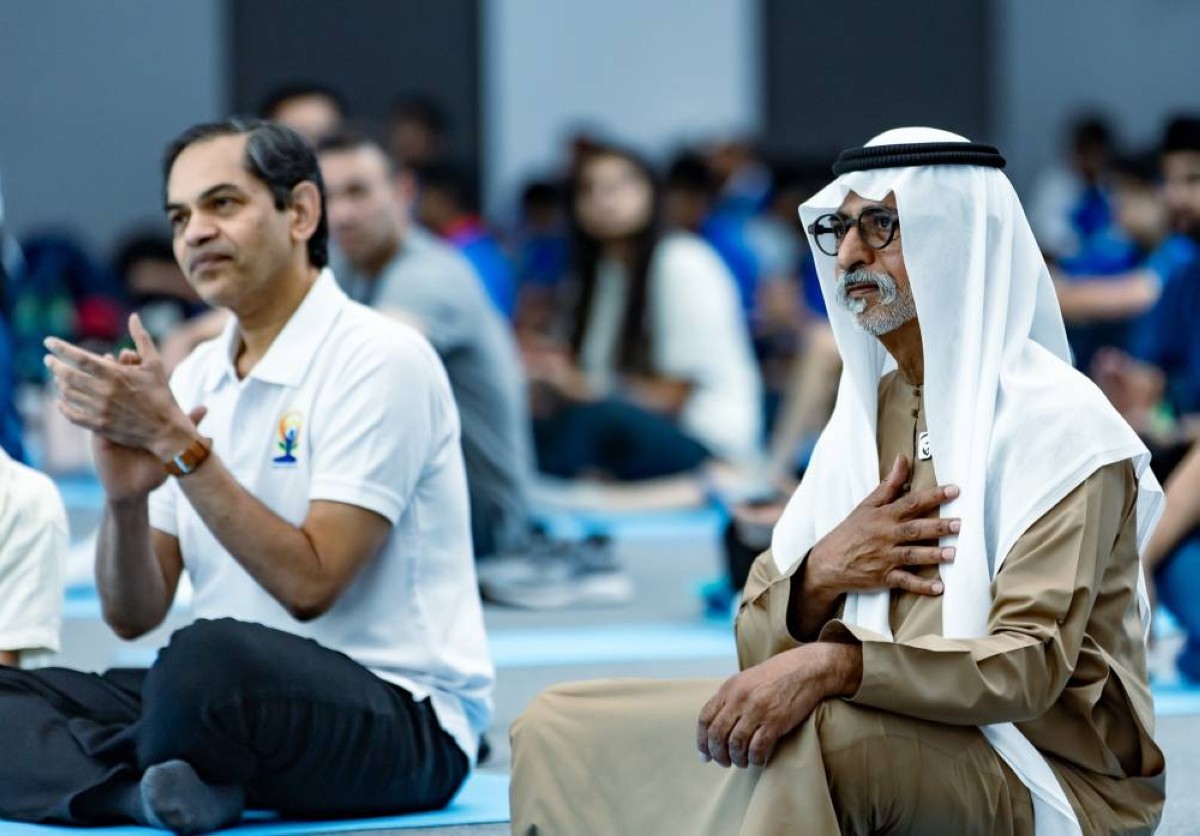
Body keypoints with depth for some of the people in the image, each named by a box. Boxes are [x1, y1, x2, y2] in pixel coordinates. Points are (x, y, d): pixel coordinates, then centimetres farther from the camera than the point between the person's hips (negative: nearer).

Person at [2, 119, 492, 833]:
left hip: (404, 718, -8)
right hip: (238, 694, 8)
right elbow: (134, 616, 9)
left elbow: (309, 583, -18)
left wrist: (176, 441, -19)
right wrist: (126, 498, -12)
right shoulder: (198, 376, 13)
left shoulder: (380, 360, -9)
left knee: (215, 654, -39)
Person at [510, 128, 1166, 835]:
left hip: (1049, 778, -7)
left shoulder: (1055, 423, -9)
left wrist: (834, 664, -34)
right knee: (557, 731, -1)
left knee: (806, 740, -38)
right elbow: (764, 653, 11)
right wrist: (822, 574, -11)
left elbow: (1027, 668, -22)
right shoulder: (864, 414, 13)